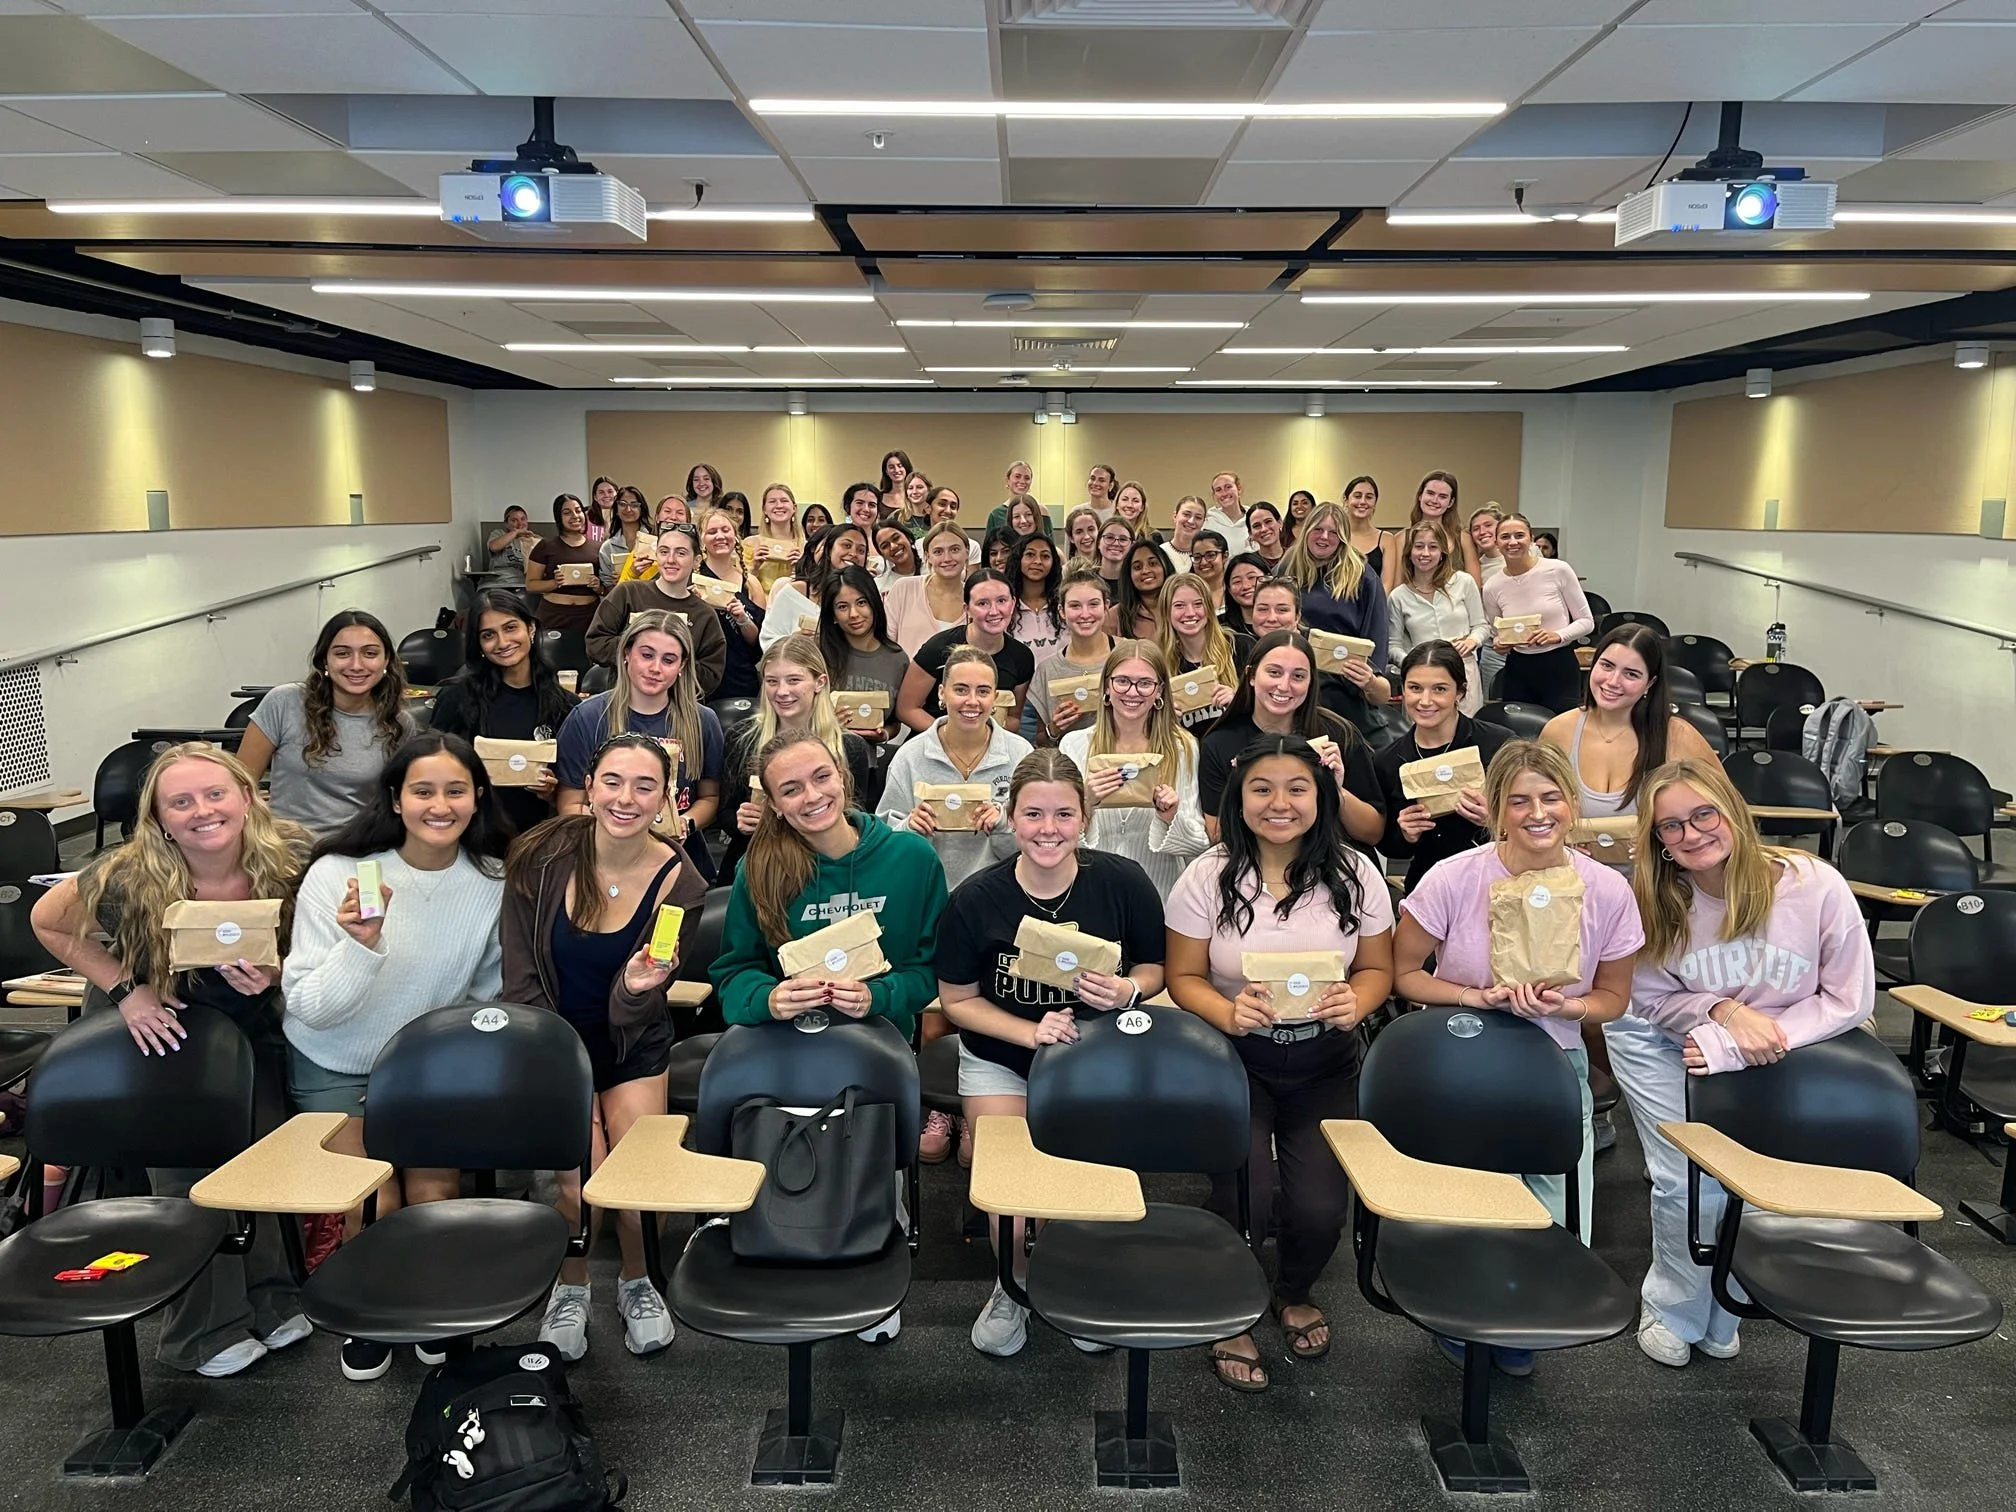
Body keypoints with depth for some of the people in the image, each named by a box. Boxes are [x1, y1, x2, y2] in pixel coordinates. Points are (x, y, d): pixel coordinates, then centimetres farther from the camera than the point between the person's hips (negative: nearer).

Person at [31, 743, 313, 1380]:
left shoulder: (292, 859, -25)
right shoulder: (129, 878, -30)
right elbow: (48, 922, -10)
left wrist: (274, 975, -29)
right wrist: (125, 990, -17)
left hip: (251, 1022, 2)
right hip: (162, 1025, -2)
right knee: (190, 1171, 1)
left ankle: (272, 1298, 30)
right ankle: (209, 1328, 23)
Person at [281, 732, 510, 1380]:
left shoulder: (495, 882, -13)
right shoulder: (336, 875, -21)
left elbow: (490, 991, 3)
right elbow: (309, 1009, -23)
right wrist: (361, 945, -38)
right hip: (336, 1065, -2)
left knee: (436, 1193, -10)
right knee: (374, 1206, -10)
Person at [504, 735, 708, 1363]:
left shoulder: (678, 881, -15)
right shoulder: (541, 857, -15)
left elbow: (633, 1016, -14)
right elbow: (521, 982, -8)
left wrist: (638, 986, -37)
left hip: (632, 1045, 1)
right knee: (582, 1181, -15)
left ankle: (636, 1282, 20)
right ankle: (570, 1289, 17)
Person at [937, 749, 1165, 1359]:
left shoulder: (1123, 883, -14)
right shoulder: (975, 899, -14)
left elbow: (1156, 969, 1)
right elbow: (958, 999, -3)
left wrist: (1126, 990, -22)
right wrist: (1031, 1032, -17)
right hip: (999, 1057, 0)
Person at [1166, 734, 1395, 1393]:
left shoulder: (1354, 873, -3)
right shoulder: (1208, 876, -7)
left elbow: (1377, 969, 6)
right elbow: (1184, 978, -3)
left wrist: (1355, 1003, -17)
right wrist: (1229, 1012, -23)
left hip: (1326, 1068, 2)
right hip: (1235, 1062, -1)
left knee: (1320, 1209, -10)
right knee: (1247, 1199, -17)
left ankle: (1295, 1294, 29)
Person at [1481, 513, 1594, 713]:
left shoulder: (1559, 571, -7)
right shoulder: (1492, 588, 0)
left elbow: (1587, 621, 1)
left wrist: (1559, 635, -16)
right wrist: (1499, 644, -7)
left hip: (1560, 668, -2)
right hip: (1518, 673, 2)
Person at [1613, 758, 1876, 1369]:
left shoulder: (1816, 886, -23)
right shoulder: (1650, 897, -19)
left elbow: (1849, 1001, -14)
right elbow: (1650, 997, -5)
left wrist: (1736, 1045, -21)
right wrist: (1726, 1012, -25)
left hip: (1768, 1057, 1)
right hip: (1664, 1043, -1)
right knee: (1687, 1185, -8)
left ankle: (1721, 1307, 26)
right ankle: (1674, 1311, 21)